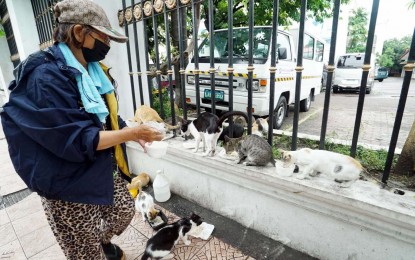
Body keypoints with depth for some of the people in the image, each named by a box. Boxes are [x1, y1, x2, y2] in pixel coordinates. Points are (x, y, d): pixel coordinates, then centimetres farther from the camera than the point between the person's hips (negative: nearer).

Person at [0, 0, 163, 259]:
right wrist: (129, 133, -25)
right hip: (70, 185, -7)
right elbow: (76, 140, -27)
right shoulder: (46, 77, -23)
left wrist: (133, 132, -4)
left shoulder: (90, 69, 4)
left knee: (124, 211, 24)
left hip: (104, 170, 8)